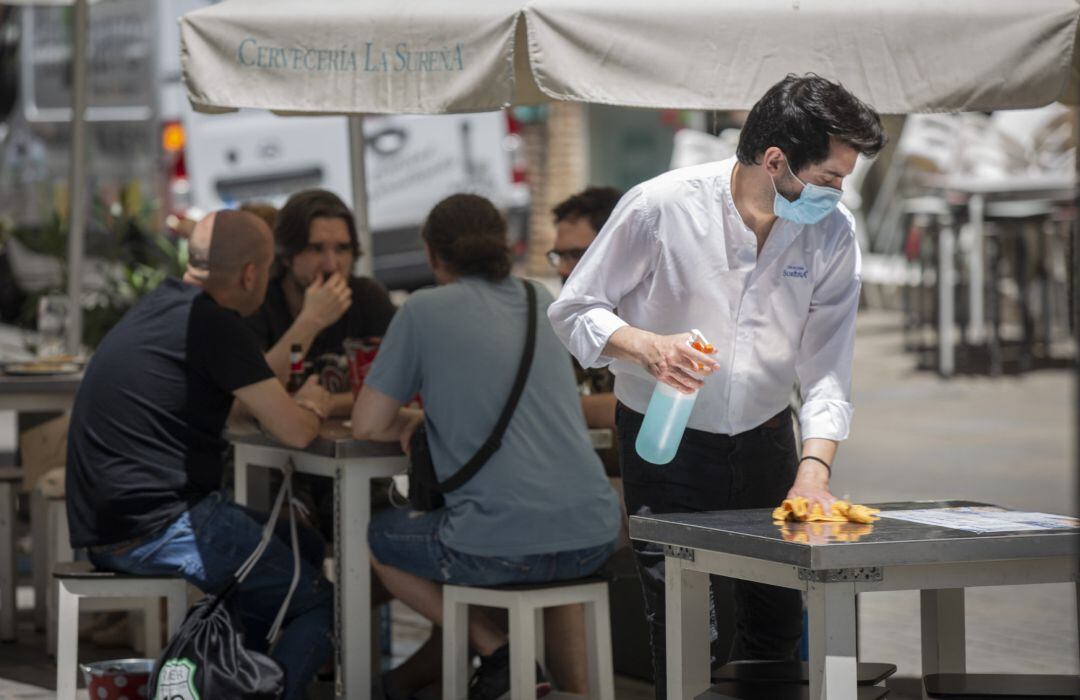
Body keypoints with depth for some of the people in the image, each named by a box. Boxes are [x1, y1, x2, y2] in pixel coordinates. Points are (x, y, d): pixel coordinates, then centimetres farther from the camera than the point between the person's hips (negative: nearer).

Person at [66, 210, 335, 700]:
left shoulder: (160, 307, 15)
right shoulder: (215, 325, -15)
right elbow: (295, 432, -14)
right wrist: (311, 406, 7)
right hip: (157, 532, -10)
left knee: (306, 546, 24)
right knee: (321, 604, 2)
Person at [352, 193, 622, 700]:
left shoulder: (425, 310, 0)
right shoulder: (542, 303, 17)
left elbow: (366, 426, 1)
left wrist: (408, 422, 21)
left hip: (507, 547, -6)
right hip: (593, 537, 6)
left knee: (378, 536, 24)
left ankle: (497, 652, 9)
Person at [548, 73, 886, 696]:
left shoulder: (833, 232, -8)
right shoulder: (660, 207, -18)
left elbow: (828, 365, -9)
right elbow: (573, 309, -9)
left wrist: (815, 468, -22)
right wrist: (645, 346, -28)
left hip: (764, 441, 4)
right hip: (667, 446, -3)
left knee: (777, 630, 7)